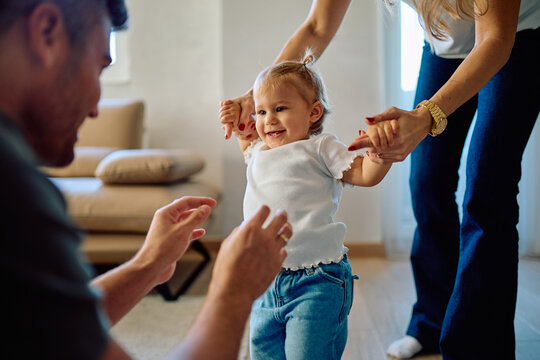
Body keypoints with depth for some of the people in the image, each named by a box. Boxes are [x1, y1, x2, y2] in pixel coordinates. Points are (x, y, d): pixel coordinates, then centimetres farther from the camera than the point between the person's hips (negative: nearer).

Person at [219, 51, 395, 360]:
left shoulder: (319, 149, -1)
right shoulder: (258, 153, 16)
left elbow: (366, 175, -6)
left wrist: (380, 144, -22)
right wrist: (239, 124, 25)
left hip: (315, 282, -6)